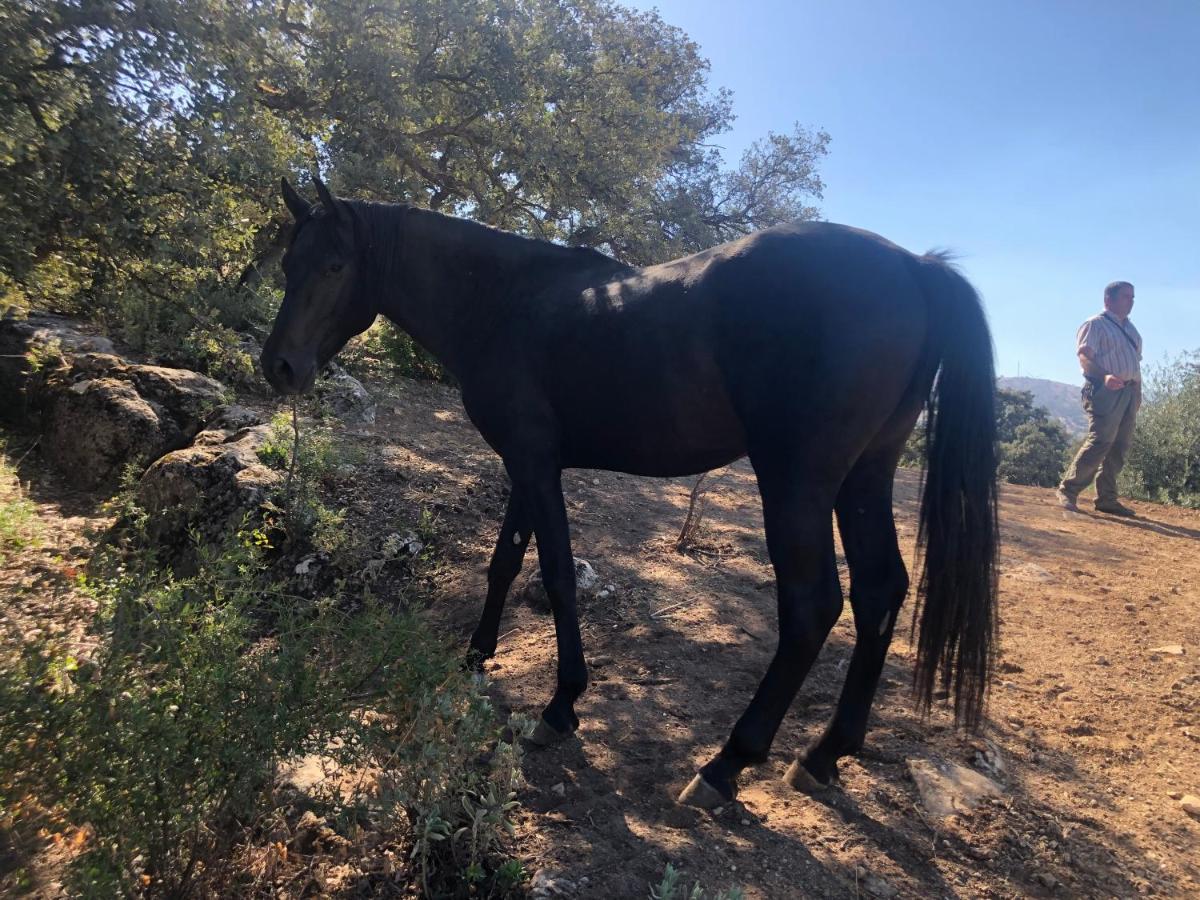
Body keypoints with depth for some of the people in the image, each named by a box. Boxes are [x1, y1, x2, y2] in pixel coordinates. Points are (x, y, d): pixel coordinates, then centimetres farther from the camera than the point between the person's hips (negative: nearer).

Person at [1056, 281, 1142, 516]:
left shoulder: (1130, 328, 23)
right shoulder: (1095, 324, -2)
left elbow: (1136, 362, 24)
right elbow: (1084, 357, -15)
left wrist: (1138, 392, 14)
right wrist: (1104, 376, -32)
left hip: (1130, 392, 8)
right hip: (1106, 391, -8)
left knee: (1119, 448, 5)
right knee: (1099, 444, -16)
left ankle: (1106, 498, 8)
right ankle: (1068, 492, -10)